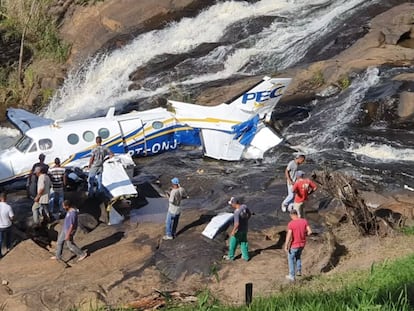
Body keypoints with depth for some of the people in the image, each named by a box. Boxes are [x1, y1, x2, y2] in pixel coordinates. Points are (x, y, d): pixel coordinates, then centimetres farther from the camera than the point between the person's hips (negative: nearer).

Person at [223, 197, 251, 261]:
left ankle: (231, 256, 32)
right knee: (244, 242, 22)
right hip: (245, 228, 7)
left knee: (233, 243, 15)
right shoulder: (244, 206, -11)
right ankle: (246, 257, 31)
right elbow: (249, 214, 5)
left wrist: (233, 231, -19)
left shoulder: (236, 212, -33)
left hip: (238, 230, -7)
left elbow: (237, 224, -33)